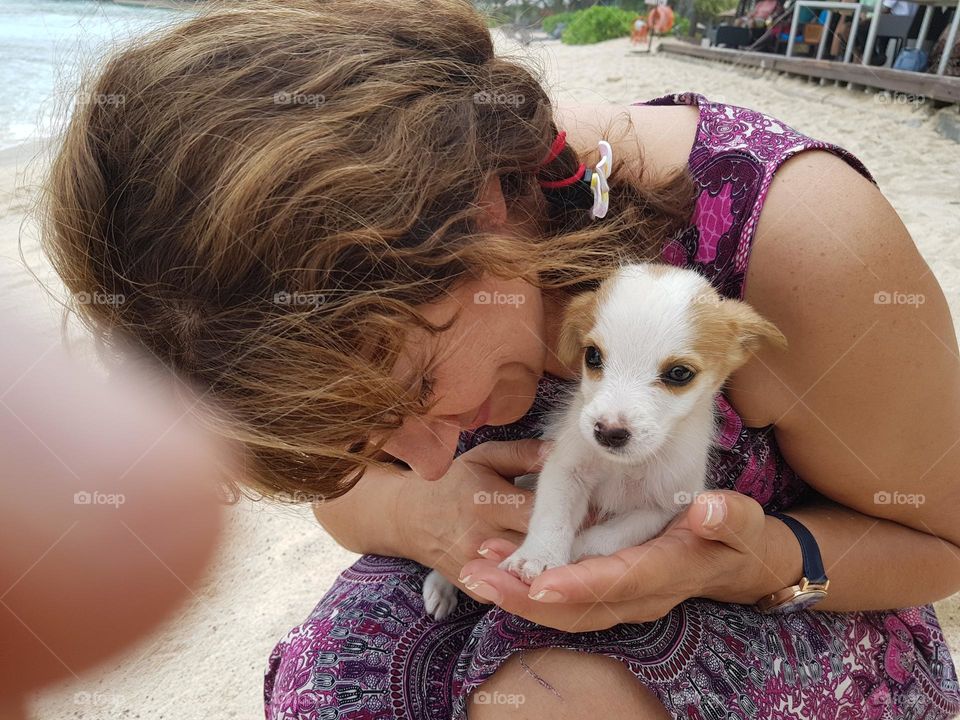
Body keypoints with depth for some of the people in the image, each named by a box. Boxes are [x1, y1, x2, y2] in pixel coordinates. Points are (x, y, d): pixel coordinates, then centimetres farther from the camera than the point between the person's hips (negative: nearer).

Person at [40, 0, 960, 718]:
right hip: (512, 581, 2)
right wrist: (417, 515, -25)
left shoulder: (799, 239, -32)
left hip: (773, 601, 0)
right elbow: (344, 490, -1)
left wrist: (765, 560, -34)